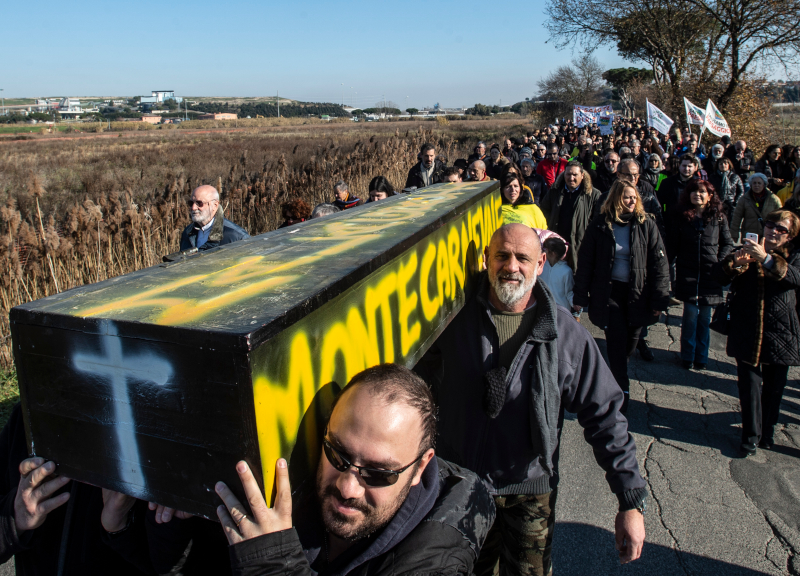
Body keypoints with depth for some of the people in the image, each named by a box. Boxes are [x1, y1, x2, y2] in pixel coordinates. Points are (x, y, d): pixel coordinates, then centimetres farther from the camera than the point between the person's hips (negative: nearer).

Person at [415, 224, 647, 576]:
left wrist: (631, 502, -8)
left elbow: (605, 418, -7)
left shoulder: (567, 335, -11)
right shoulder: (454, 316, -11)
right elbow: (418, 385, 2)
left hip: (531, 490, -1)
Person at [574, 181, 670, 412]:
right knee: (617, 341, -6)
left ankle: (616, 381, 34)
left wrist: (660, 298, -6)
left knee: (629, 343, 9)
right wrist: (580, 296, 0)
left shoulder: (646, 224, 0)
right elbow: (585, 261, 2)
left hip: (638, 293, 1)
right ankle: (622, 392, 5)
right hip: (609, 291, -1)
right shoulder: (600, 224, -1)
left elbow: (659, 262, 0)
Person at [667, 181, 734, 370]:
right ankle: (687, 356, 10)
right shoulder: (681, 216, 3)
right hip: (687, 271, -1)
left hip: (710, 273, 1)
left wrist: (719, 261, -4)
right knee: (690, 313, -5)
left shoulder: (719, 216, 4)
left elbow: (728, 244, 10)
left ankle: (701, 357, 18)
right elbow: (673, 244, 4)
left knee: (705, 315, 5)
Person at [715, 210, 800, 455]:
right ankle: (751, 435, 16)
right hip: (747, 332, 0)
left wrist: (766, 258, -35)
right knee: (750, 386, 1)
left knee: (774, 387, 13)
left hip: (780, 333, 0)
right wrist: (735, 261, -29)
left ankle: (767, 431, 32)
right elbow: (720, 276, -8)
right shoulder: (749, 251, 4)